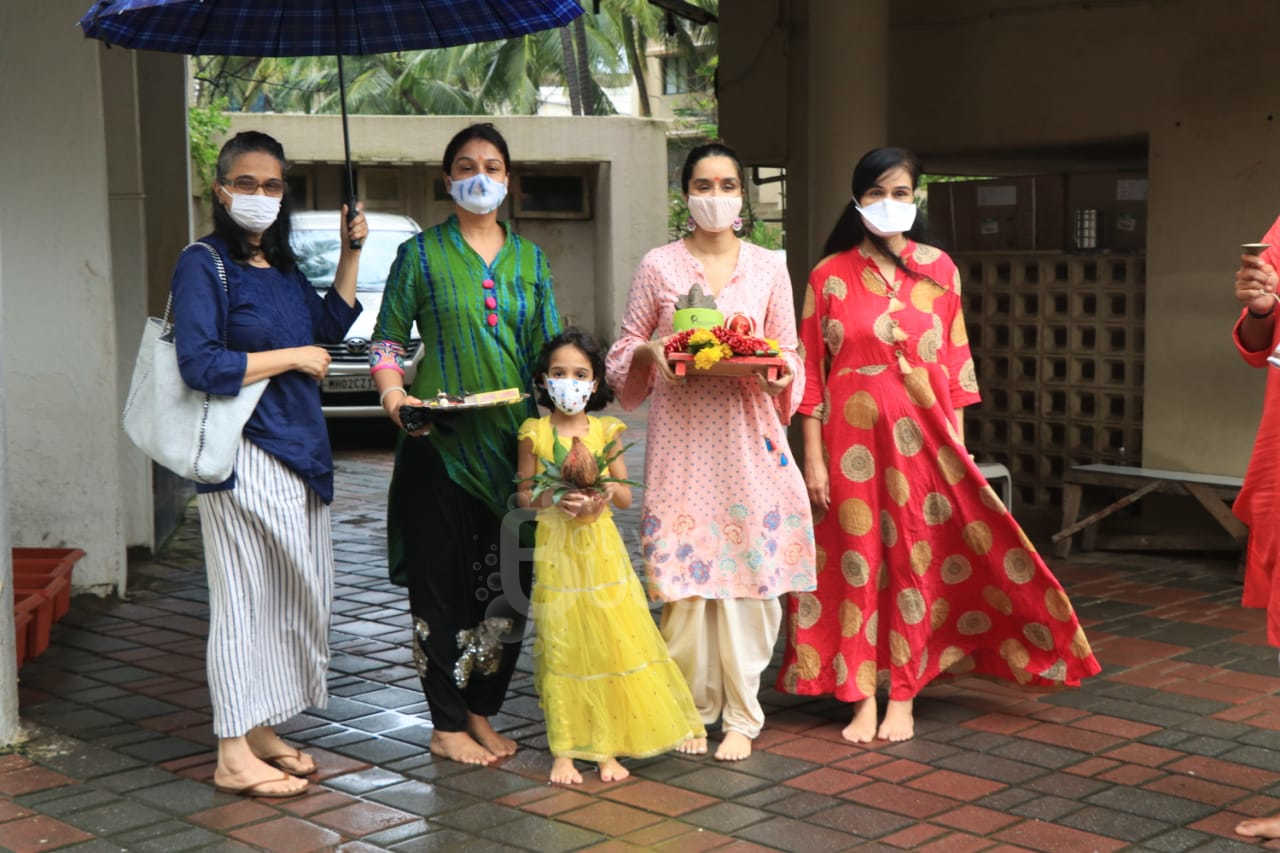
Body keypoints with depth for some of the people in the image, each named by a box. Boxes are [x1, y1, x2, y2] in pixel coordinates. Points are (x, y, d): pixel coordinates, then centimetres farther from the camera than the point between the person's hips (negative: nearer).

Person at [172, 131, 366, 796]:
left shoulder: (281, 266, 15)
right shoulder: (204, 264, -9)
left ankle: (260, 730, 24)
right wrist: (293, 357, -11)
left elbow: (328, 328, 27)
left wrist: (349, 255, 17)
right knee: (245, 595, -5)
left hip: (300, 450, 8)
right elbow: (200, 365, -19)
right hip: (245, 457, -8)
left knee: (292, 593, 12)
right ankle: (234, 755, 2)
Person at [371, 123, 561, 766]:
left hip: (512, 437, 4)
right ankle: (447, 725, 10)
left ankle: (481, 713, 21)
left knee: (507, 580, 5)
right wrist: (392, 389, -15)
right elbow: (387, 337, 4)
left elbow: (550, 348, 11)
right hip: (439, 440, -3)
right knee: (442, 578, -1)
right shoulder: (421, 253, 3)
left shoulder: (529, 257, 12)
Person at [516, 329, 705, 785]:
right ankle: (564, 750, 10)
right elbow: (524, 493, 2)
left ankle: (607, 747, 10)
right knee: (561, 645, 1)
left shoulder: (605, 432, 3)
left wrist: (606, 490, -13)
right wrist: (555, 499, -16)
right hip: (555, 549, -1)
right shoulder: (535, 433, 0)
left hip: (601, 547, 1)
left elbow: (626, 495, 8)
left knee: (611, 640, -1)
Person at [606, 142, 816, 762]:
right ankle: (694, 706, 15)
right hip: (681, 437, -1)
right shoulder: (658, 267, 6)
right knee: (684, 573, -3)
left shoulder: (768, 268, 9)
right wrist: (649, 351, -10)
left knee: (748, 570, -1)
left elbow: (790, 358, 13)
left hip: (748, 437, 1)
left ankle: (741, 715, 11)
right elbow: (624, 357, 11)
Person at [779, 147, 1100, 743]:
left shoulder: (938, 269, 6)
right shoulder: (829, 275, 1)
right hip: (852, 436, -1)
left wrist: (957, 445, 1)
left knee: (916, 560, 3)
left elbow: (956, 361, 7)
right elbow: (810, 372, 1)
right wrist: (814, 457, -4)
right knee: (858, 560, 2)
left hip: (923, 434, 1)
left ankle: (903, 698, 12)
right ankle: (863, 698, 9)